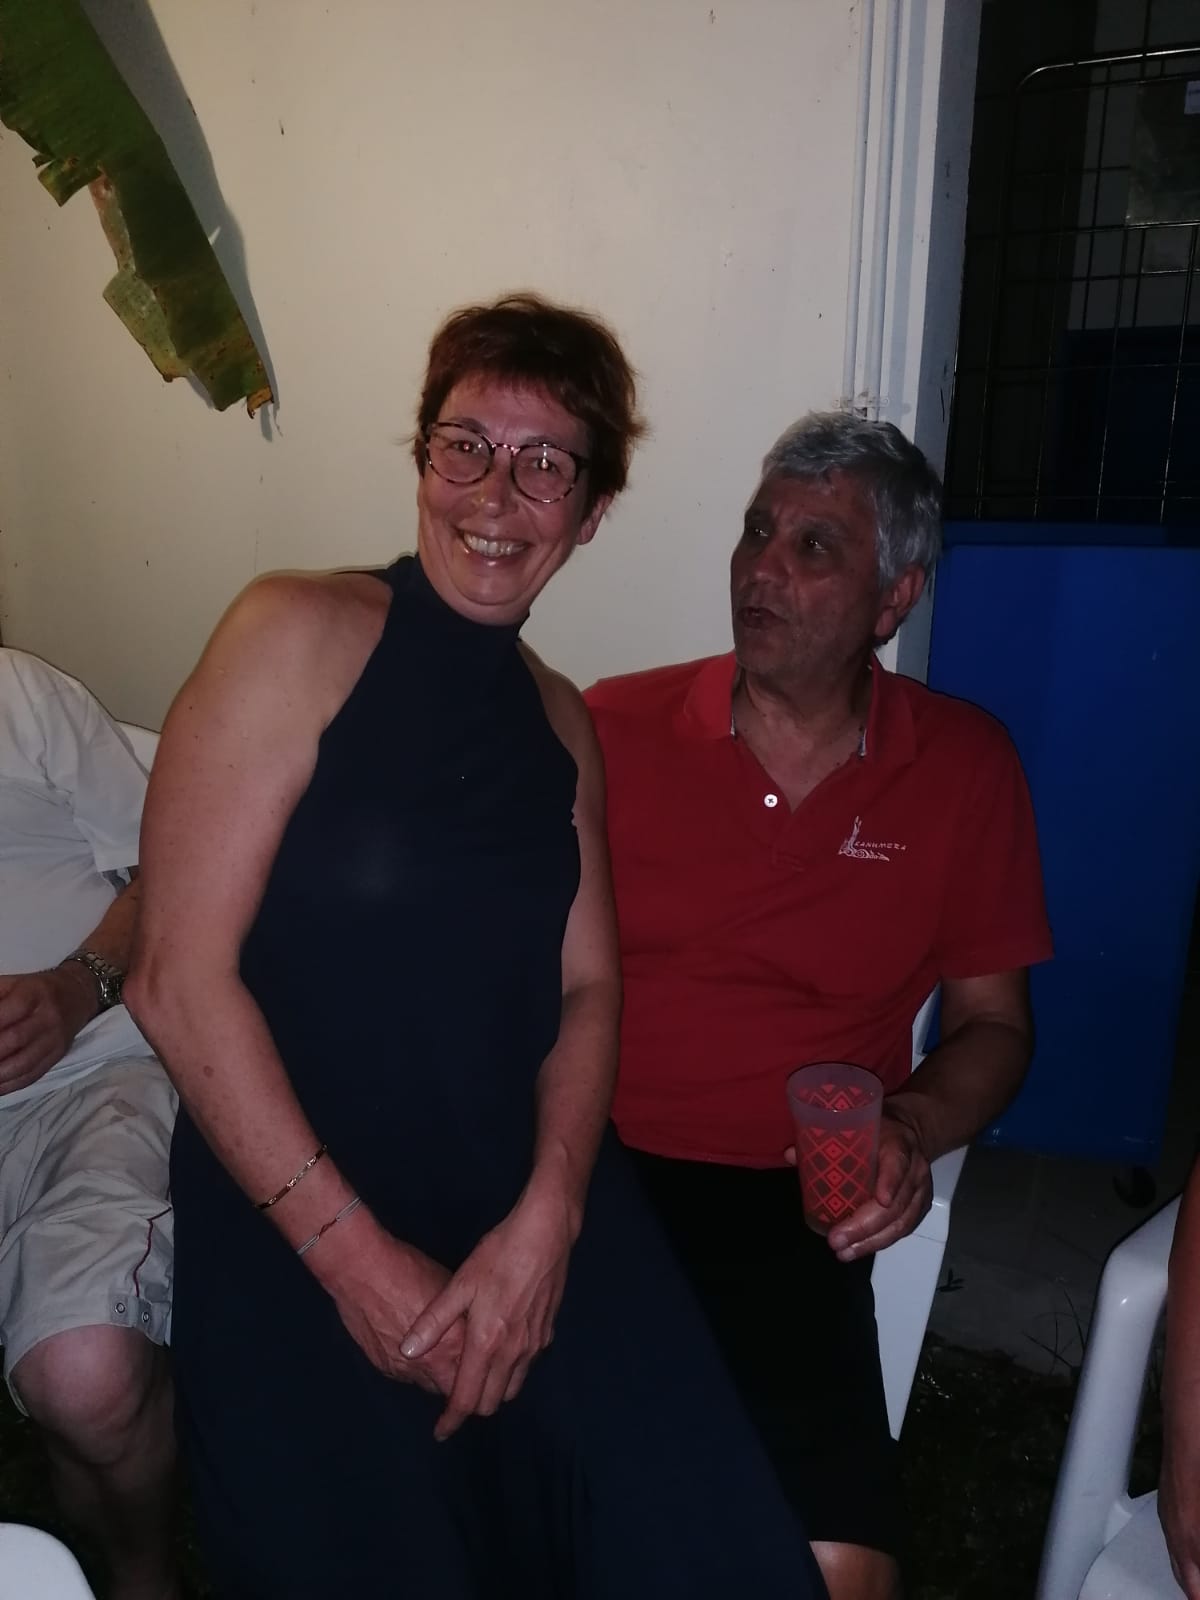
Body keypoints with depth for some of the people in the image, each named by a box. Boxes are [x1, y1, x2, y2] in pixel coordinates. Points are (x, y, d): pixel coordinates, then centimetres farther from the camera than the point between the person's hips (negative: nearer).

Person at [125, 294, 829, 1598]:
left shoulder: (560, 720, 10)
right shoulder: (298, 635, -7)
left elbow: (586, 987, 7)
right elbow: (179, 977, -11)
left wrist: (547, 1217, -9)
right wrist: (354, 1251, -11)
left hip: (524, 1205, 4)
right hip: (293, 1222, -3)